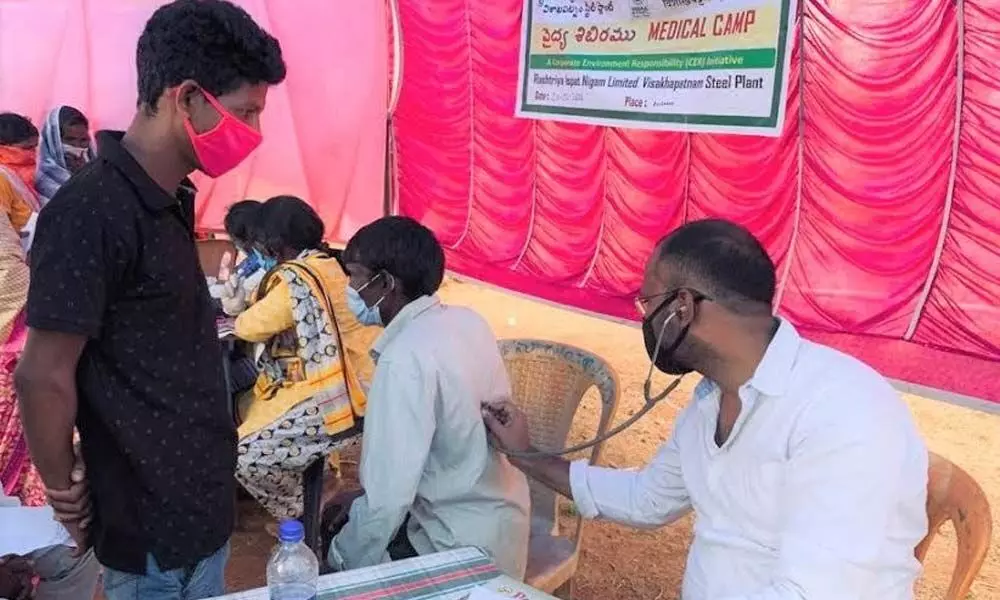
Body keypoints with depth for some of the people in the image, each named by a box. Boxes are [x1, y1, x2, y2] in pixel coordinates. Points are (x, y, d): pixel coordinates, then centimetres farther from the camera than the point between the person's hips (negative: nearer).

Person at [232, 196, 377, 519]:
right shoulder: (335, 264, 8)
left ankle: (300, 518, 12)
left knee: (245, 456, -7)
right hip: (355, 387, 10)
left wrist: (244, 317, 12)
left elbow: (249, 327, -9)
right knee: (249, 407, 22)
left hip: (333, 400, -10)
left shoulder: (297, 279, -18)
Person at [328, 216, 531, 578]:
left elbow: (388, 500, -27)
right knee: (340, 519, 19)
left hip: (468, 549, -8)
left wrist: (343, 566, -9)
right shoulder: (466, 321, -1)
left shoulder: (405, 360, -26)